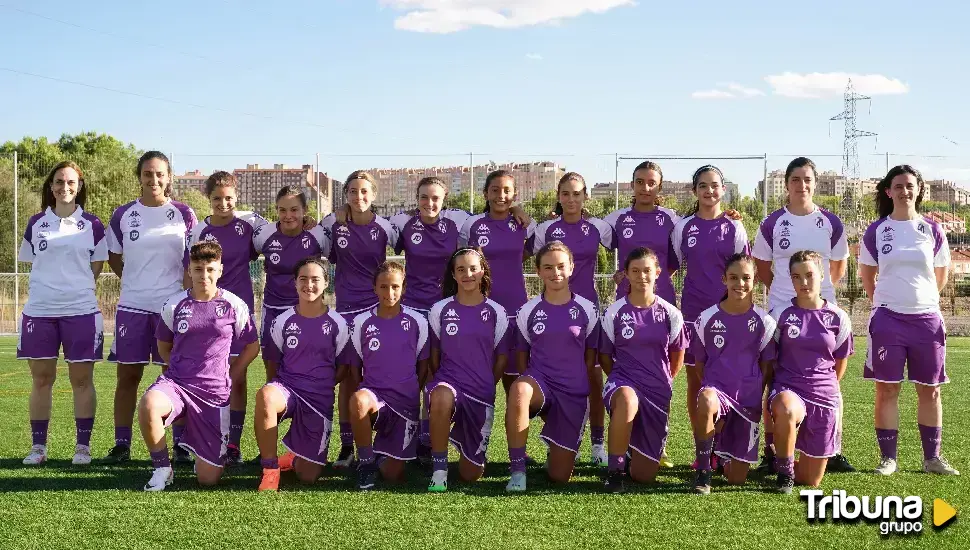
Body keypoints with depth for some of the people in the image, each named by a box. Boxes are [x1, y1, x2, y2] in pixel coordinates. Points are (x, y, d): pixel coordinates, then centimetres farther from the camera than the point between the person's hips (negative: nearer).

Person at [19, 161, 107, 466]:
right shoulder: (36, 223, 9)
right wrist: (49, 286, 4)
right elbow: (29, 262, 14)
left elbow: (96, 267, 6)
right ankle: (38, 446, 14)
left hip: (81, 311, -2)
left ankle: (83, 445, 9)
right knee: (41, 379, 6)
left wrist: (73, 286, 0)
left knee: (82, 379, 2)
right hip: (39, 311, 2)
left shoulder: (92, 224, 4)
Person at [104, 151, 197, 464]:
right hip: (132, 307, 1)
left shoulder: (184, 215, 1)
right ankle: (121, 444, 11)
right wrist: (136, 282, 8)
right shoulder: (123, 215, 3)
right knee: (127, 376, 4)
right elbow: (113, 257, 14)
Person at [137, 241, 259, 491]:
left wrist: (225, 374, 9)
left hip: (215, 393, -1)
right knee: (148, 404, -38)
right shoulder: (174, 304, 3)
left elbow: (252, 346, 13)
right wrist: (178, 370, 8)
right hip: (175, 383, 1)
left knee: (208, 478, -3)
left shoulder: (235, 306, 0)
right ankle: (162, 469, -13)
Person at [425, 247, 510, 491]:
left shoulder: (496, 313, 2)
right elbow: (434, 354, 10)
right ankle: (439, 470, -24)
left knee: (471, 474, 4)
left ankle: (464, 438, 41)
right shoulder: (440, 310, 2)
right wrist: (438, 383, 4)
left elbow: (502, 357, 10)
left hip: (482, 393, 1)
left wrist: (486, 384, 11)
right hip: (448, 381, -1)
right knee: (442, 398, -43)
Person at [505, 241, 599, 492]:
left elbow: (591, 354, 9)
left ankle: (557, 447, 39)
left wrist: (579, 385, 6)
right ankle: (517, 470, -28)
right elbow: (522, 353, 10)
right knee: (519, 390, -41)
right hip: (540, 382, 0)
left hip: (574, 395, 1)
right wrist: (530, 385, -2)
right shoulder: (528, 311, 2)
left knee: (559, 475, 0)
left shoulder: (586, 309, 1)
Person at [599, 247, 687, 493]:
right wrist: (619, 380, 2)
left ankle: (633, 450, 39)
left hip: (658, 390, 2)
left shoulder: (670, 314, 1)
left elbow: (678, 354, 15)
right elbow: (605, 356, 8)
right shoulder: (614, 312, -3)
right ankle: (615, 469, -24)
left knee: (644, 475, 0)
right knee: (628, 401, -45)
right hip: (624, 380, -2)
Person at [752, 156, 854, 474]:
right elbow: (760, 265, 10)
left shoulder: (831, 224, 3)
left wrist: (823, 291, 8)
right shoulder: (772, 224, 0)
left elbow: (839, 266, 14)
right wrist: (779, 290, 4)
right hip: (781, 310, -1)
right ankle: (770, 451, 9)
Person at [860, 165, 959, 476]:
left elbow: (941, 275, 13)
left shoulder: (932, 231, 3)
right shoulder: (876, 231, 2)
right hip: (888, 319, -1)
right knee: (886, 389, 0)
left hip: (927, 318, 1)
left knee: (930, 389, 6)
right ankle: (888, 458, 8)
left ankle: (932, 457, 15)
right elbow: (866, 274, 13)